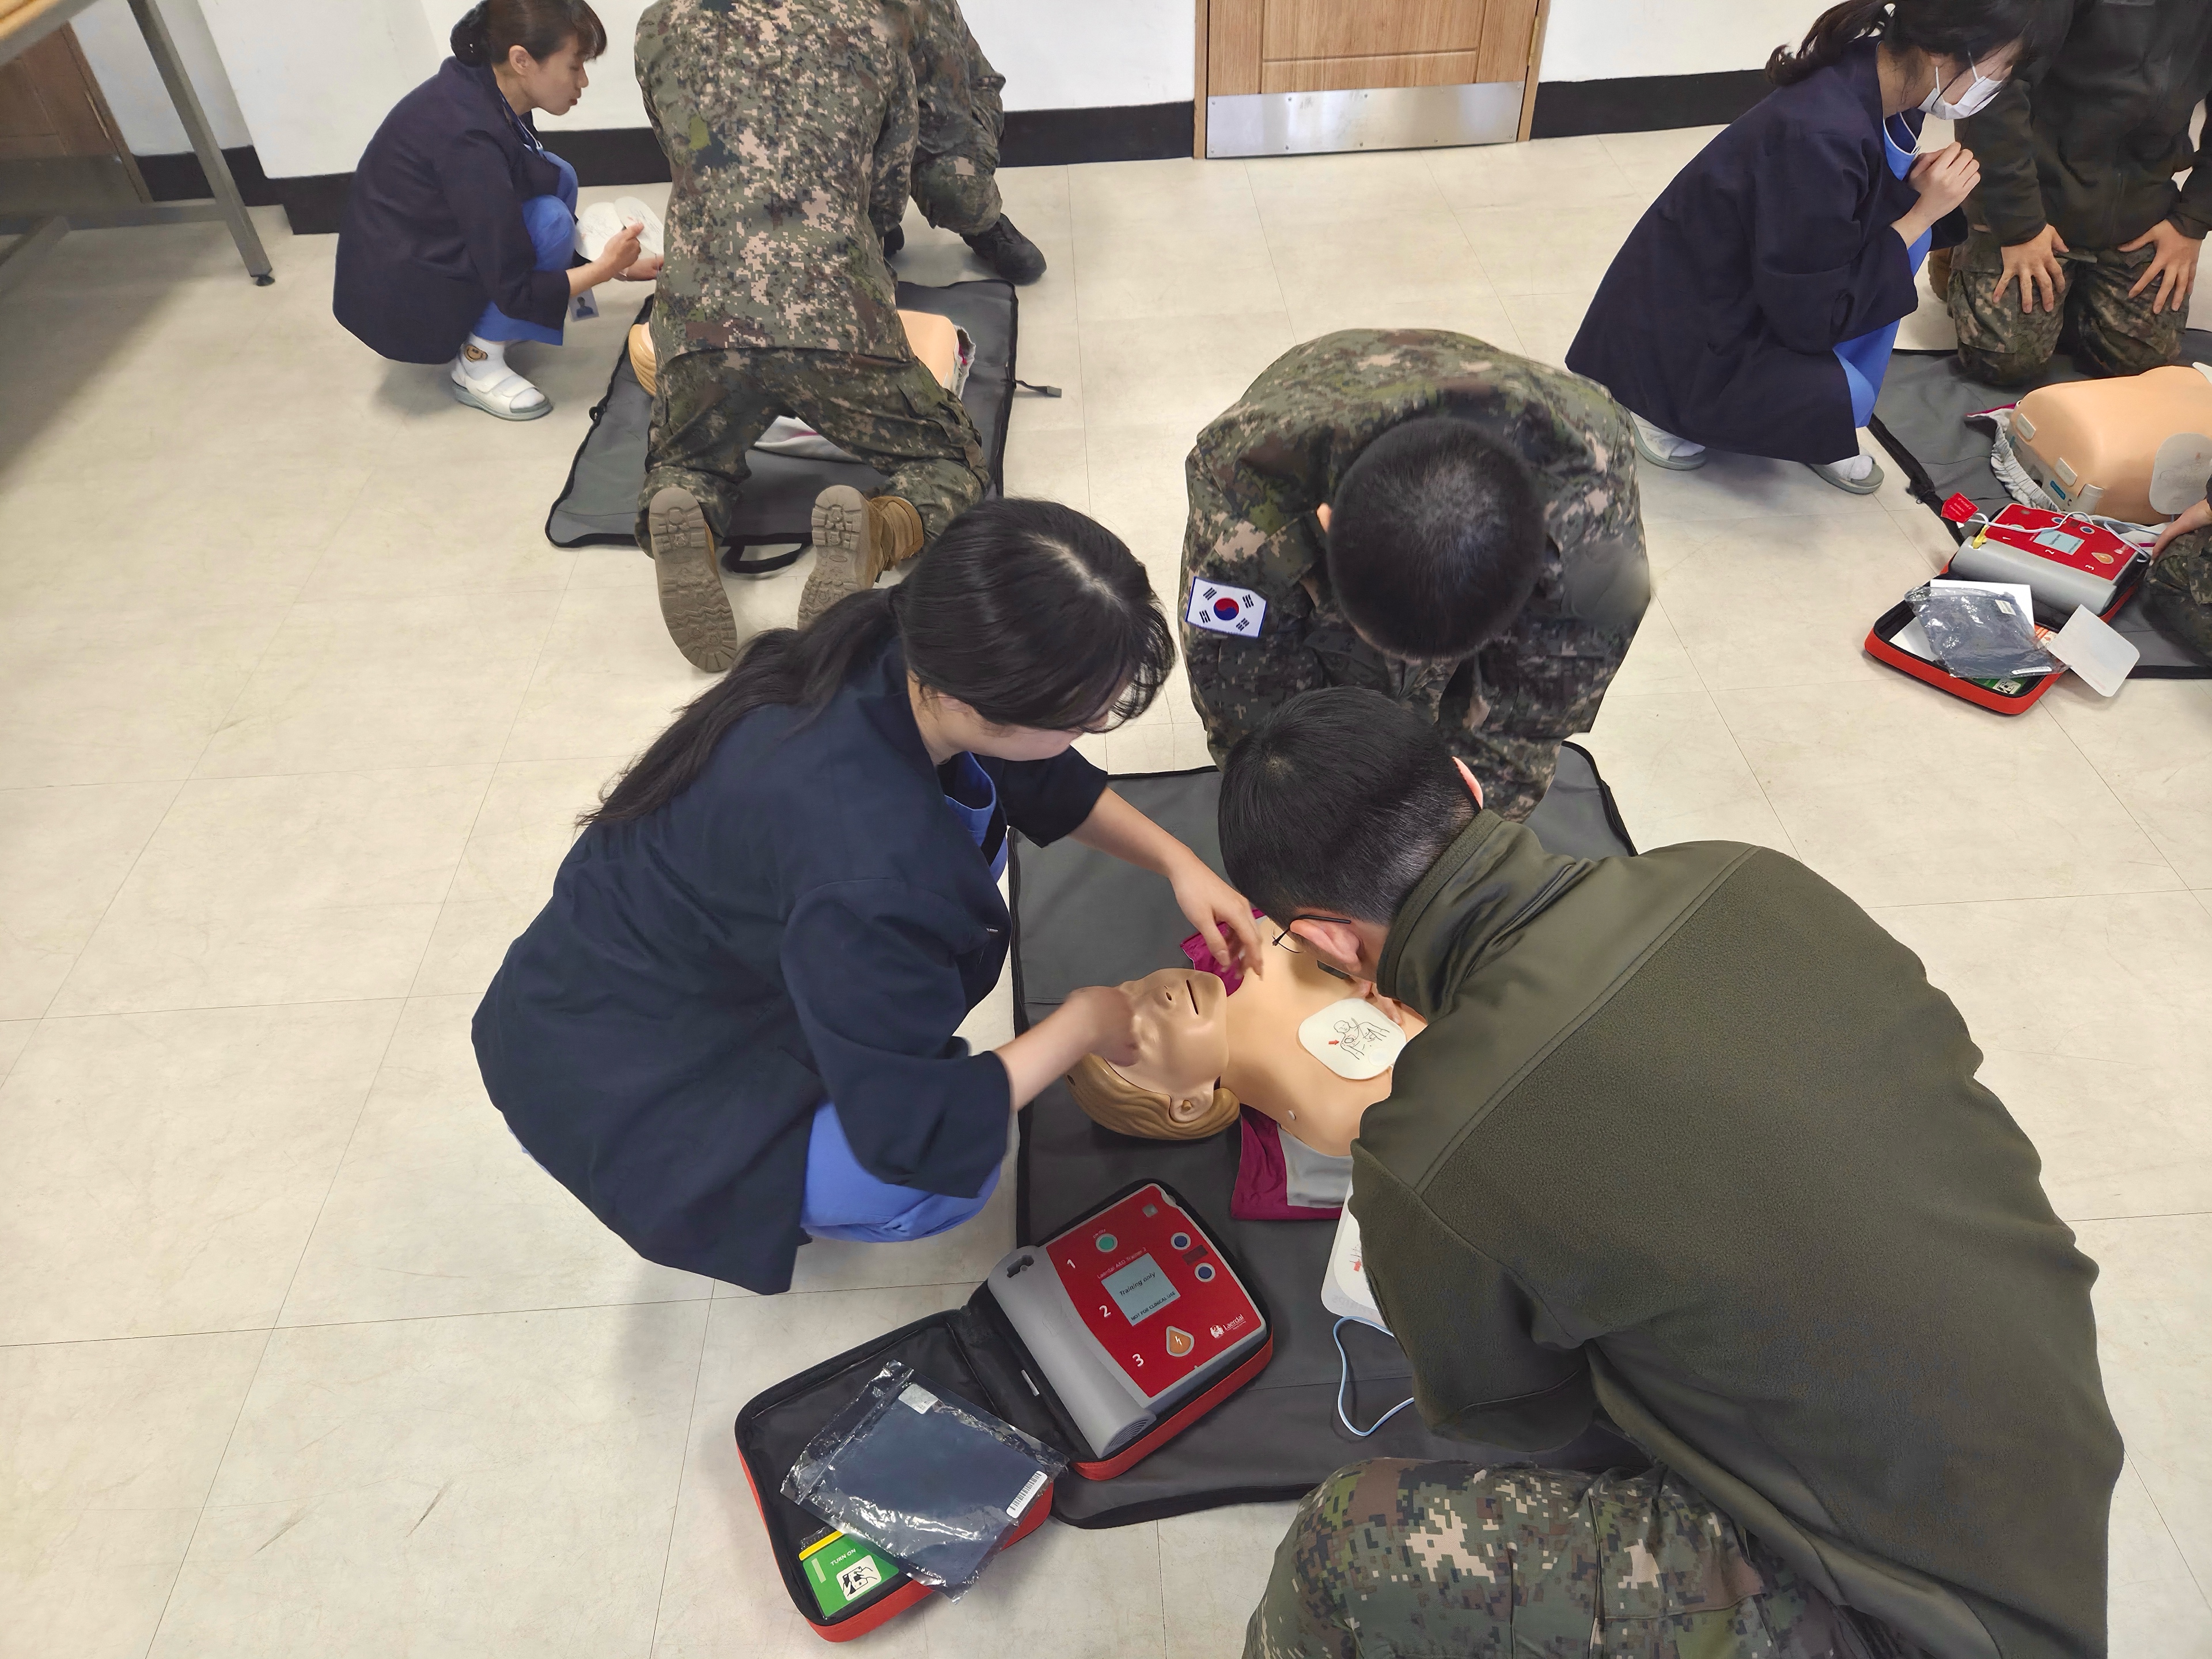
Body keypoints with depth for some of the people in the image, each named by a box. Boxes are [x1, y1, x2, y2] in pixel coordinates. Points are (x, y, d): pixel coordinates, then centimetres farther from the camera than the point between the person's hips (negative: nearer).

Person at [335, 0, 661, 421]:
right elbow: (514, 291, -25)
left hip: (431, 250, 9)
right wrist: (605, 269, -16)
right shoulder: (469, 136, -29)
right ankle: (476, 363, -8)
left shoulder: (481, 92, -3)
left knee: (556, 179, 1)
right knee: (550, 223, -20)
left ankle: (476, 325, 6)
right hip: (399, 302, -9)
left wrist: (616, 262, 3)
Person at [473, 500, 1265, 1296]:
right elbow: (916, 1136, -28)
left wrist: (1177, 860, -4)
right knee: (950, 1180, -23)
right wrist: (1083, 1023, -16)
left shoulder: (908, 648, -18)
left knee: (973, 814, 3)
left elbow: (1040, 781, 4)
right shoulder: (867, 872, -42)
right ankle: (759, 1205, 9)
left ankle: (820, 1059, 12)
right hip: (610, 1077, -8)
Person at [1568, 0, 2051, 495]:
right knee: (1842, 396, -27)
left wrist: (1920, 189, -8)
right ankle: (1666, 408, -2)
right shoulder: (1819, 135, -31)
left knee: (1906, 224, -2)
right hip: (1677, 328, -9)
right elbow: (1809, 318, -25)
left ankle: (1819, 430, 6)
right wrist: (1921, 214, -18)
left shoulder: (1880, 90, -5)